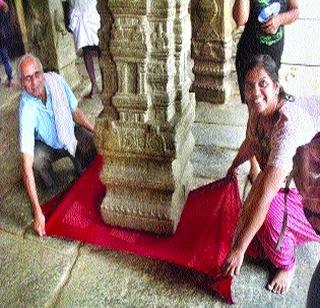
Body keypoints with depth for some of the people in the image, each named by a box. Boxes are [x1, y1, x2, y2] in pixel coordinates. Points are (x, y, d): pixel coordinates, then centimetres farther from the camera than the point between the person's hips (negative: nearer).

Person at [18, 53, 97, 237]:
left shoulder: (55, 80, -25)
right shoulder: (27, 111, -35)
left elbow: (75, 112, -4)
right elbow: (27, 165, -39)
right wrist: (37, 213, -43)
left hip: (70, 133, 3)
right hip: (48, 146, -3)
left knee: (90, 141, -25)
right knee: (37, 158, -33)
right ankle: (51, 186, 0)